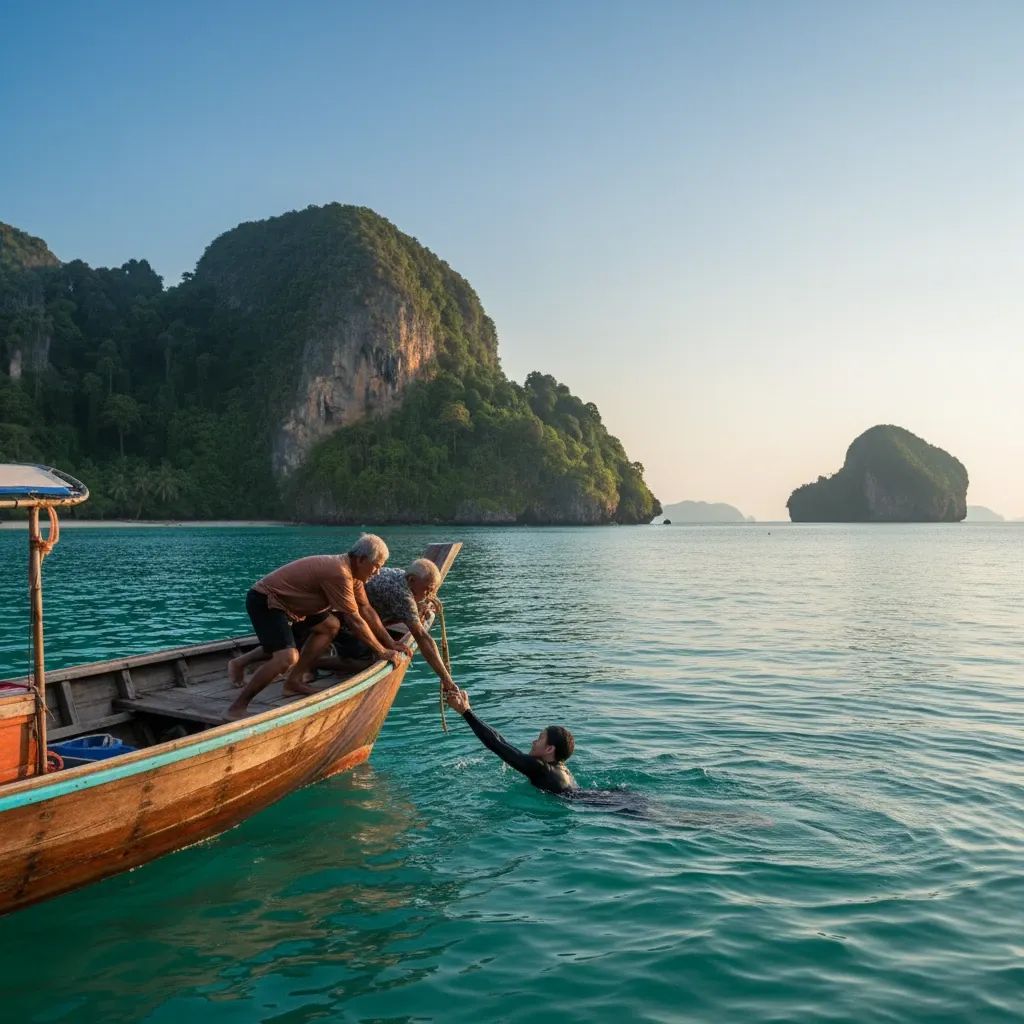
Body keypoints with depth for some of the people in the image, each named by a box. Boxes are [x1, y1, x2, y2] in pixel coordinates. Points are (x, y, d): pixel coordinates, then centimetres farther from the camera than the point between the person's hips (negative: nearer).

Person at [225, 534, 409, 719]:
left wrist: (391, 643, 7)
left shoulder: (351, 571, 4)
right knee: (288, 657, -25)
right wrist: (382, 652, -15)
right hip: (263, 601, -11)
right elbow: (355, 621, -24)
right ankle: (238, 707, -13)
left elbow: (367, 610, 9)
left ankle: (294, 681, 11)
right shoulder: (339, 573, -27)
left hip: (284, 600, 11)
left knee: (331, 625, 11)